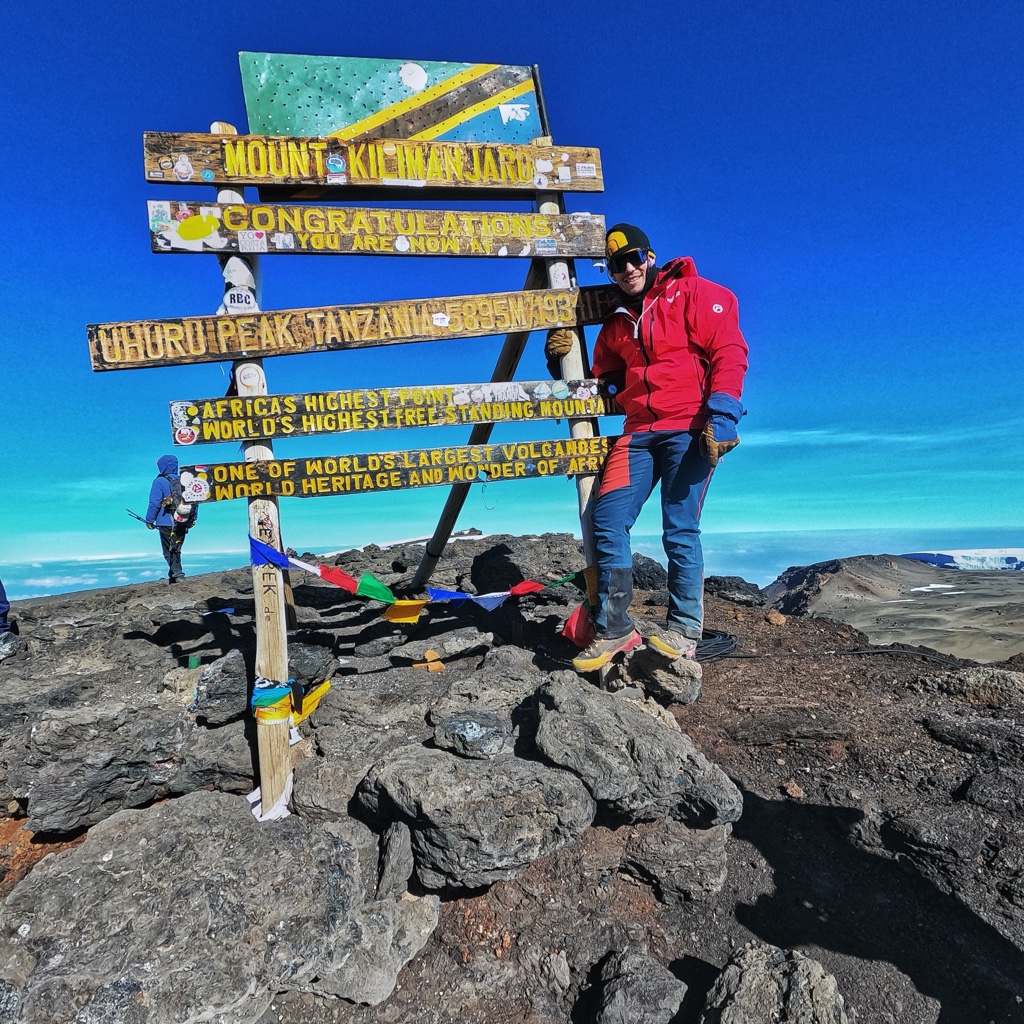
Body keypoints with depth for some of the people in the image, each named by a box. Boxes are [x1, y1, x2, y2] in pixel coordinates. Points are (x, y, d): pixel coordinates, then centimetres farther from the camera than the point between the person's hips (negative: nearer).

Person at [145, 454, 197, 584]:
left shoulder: (160, 482, -7)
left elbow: (154, 503, -11)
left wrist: (149, 520, -2)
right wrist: (193, 518, 15)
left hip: (166, 524, -5)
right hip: (183, 524, 5)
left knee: (169, 551, 2)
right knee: (176, 550, 15)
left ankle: (177, 574, -12)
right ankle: (172, 578, 20)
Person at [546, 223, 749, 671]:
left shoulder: (693, 293, 5)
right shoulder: (616, 323, 22)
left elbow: (729, 353, -4)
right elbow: (604, 384, 25)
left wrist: (721, 414, -17)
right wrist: (562, 361, 9)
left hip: (690, 428, -5)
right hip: (640, 432, 6)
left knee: (679, 530, -9)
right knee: (607, 522, -6)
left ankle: (683, 630, 7)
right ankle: (614, 629, 4)